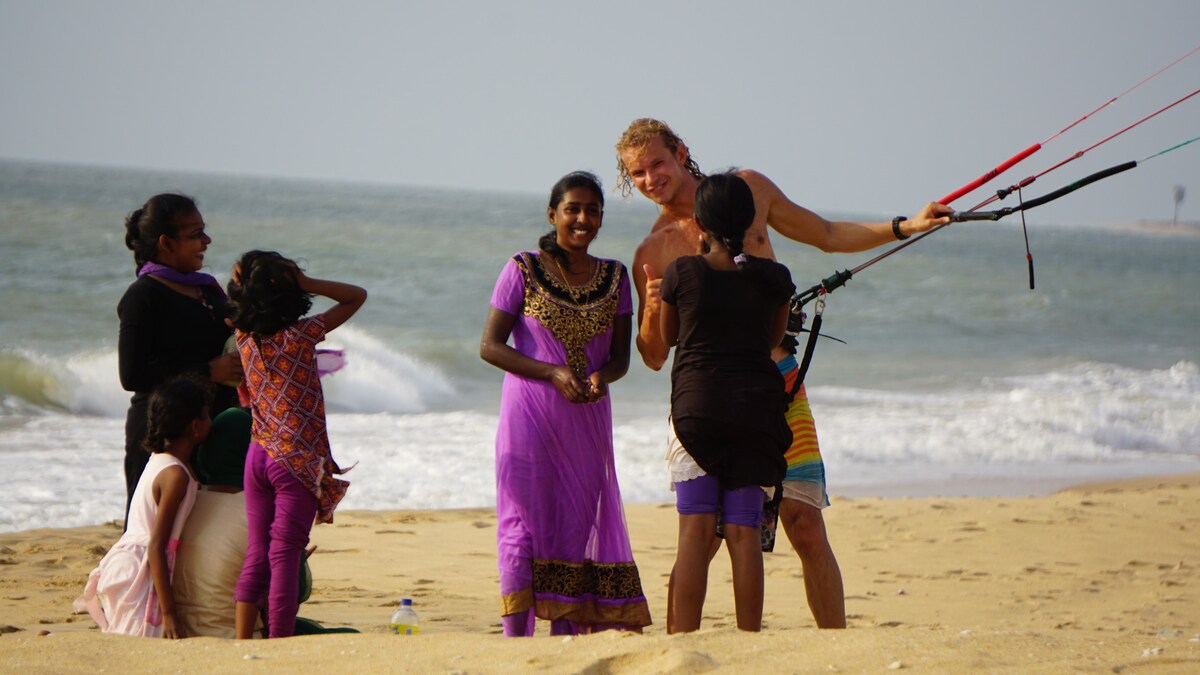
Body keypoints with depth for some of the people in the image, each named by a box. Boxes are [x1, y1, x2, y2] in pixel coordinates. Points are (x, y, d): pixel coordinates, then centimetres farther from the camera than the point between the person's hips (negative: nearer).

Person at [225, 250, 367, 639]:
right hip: (299, 459, -5)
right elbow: (356, 297, -1)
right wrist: (307, 283, -8)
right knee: (286, 555, -5)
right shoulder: (301, 335, -10)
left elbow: (235, 312, 27)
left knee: (256, 555, 9)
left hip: (257, 454, 5)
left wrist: (243, 282, 10)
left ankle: (241, 644, 6)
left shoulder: (244, 339, 2)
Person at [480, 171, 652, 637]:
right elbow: (490, 346, -4)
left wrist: (601, 376, -12)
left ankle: (565, 632, 5)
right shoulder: (523, 270, -2)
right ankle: (515, 637, -5)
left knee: (578, 521, 2)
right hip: (530, 417, -4)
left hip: (588, 419, 4)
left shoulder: (614, 277, 9)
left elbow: (620, 355, 11)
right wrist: (554, 373, -15)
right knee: (525, 519, -6)